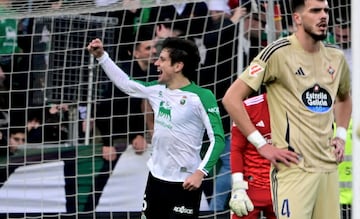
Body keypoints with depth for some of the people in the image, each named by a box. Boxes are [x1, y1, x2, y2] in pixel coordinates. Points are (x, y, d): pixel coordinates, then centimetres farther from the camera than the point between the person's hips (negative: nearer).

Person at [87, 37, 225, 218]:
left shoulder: (201, 97, -15)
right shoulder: (157, 89, 5)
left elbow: (218, 139, -16)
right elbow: (124, 83, 20)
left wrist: (201, 172, -24)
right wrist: (101, 56, 14)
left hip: (185, 183, -7)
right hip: (156, 178, 7)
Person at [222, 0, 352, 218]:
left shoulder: (336, 58, 12)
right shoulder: (278, 53, -8)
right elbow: (232, 98, -8)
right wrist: (262, 145, -10)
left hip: (329, 167, 7)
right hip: (293, 168, -7)